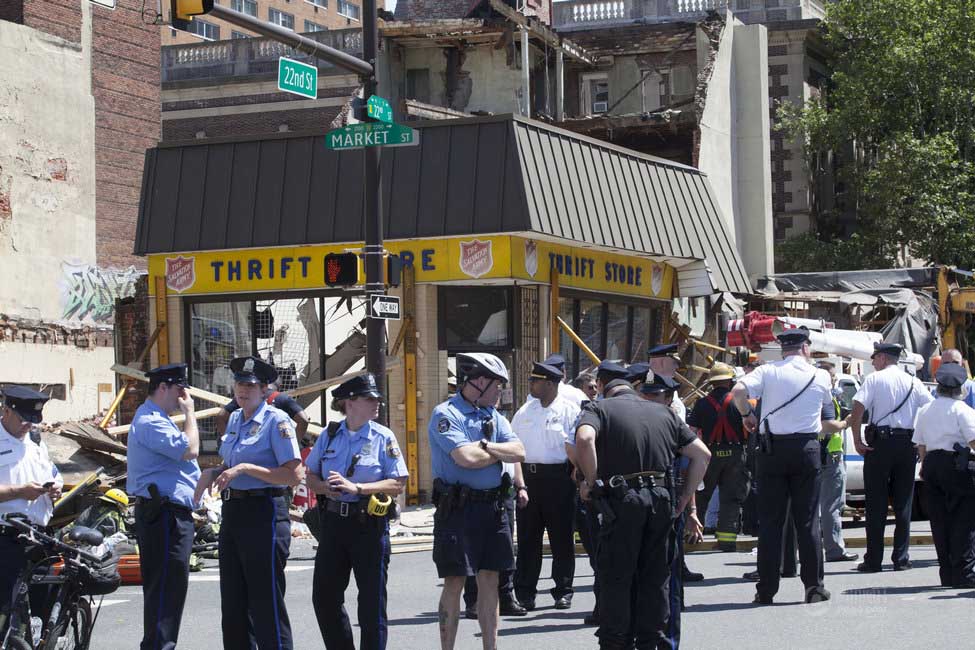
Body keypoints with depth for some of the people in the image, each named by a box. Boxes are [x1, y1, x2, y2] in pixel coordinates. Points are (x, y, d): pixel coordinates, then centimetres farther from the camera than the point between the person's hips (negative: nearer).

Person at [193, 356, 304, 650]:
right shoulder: (234, 419, 13)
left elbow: (294, 475, -18)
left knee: (266, 602, -6)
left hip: (264, 514, -8)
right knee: (233, 601, 13)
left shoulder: (277, 421, -10)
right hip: (232, 512, 8)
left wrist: (244, 468, -20)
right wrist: (213, 473, 6)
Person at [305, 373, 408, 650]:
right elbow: (310, 476, 12)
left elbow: (398, 483, -9)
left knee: (372, 600, 1)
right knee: (324, 597, 7)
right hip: (334, 521, 3)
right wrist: (326, 488, -10)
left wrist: (356, 487, -19)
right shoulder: (329, 435, 6)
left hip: (370, 524, -3)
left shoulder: (383, 437, -2)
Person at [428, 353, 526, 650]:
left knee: (489, 581, 10)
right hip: (457, 508, -7)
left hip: (493, 506, 7)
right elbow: (467, 458, -21)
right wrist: (500, 452, -3)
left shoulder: (494, 416, 14)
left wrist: (484, 446, -12)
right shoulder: (446, 414, -9)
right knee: (454, 583, -2)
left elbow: (519, 452, 1)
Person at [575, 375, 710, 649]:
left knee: (616, 577, 6)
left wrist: (590, 481, -8)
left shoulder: (601, 408, 6)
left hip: (622, 500, -3)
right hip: (662, 498, 4)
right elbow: (702, 454, 14)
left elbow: (584, 439, -18)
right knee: (656, 576, 14)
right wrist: (685, 499, 17)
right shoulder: (664, 412, 18)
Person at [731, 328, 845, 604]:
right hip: (807, 449, 0)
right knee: (807, 520, 6)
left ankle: (766, 589, 3)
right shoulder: (821, 376, 5)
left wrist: (747, 415, 1)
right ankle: (814, 586, 6)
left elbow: (738, 390, -16)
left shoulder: (768, 371, -1)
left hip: (772, 448, 0)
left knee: (770, 520, 4)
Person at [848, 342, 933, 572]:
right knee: (903, 504, 9)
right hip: (907, 444, 3)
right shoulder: (913, 382, 9)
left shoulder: (874, 379, -3)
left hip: (879, 443, -3)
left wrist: (857, 441, -8)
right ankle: (901, 558, 7)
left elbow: (857, 410, -14)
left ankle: (873, 560, 0)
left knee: (876, 504, 0)